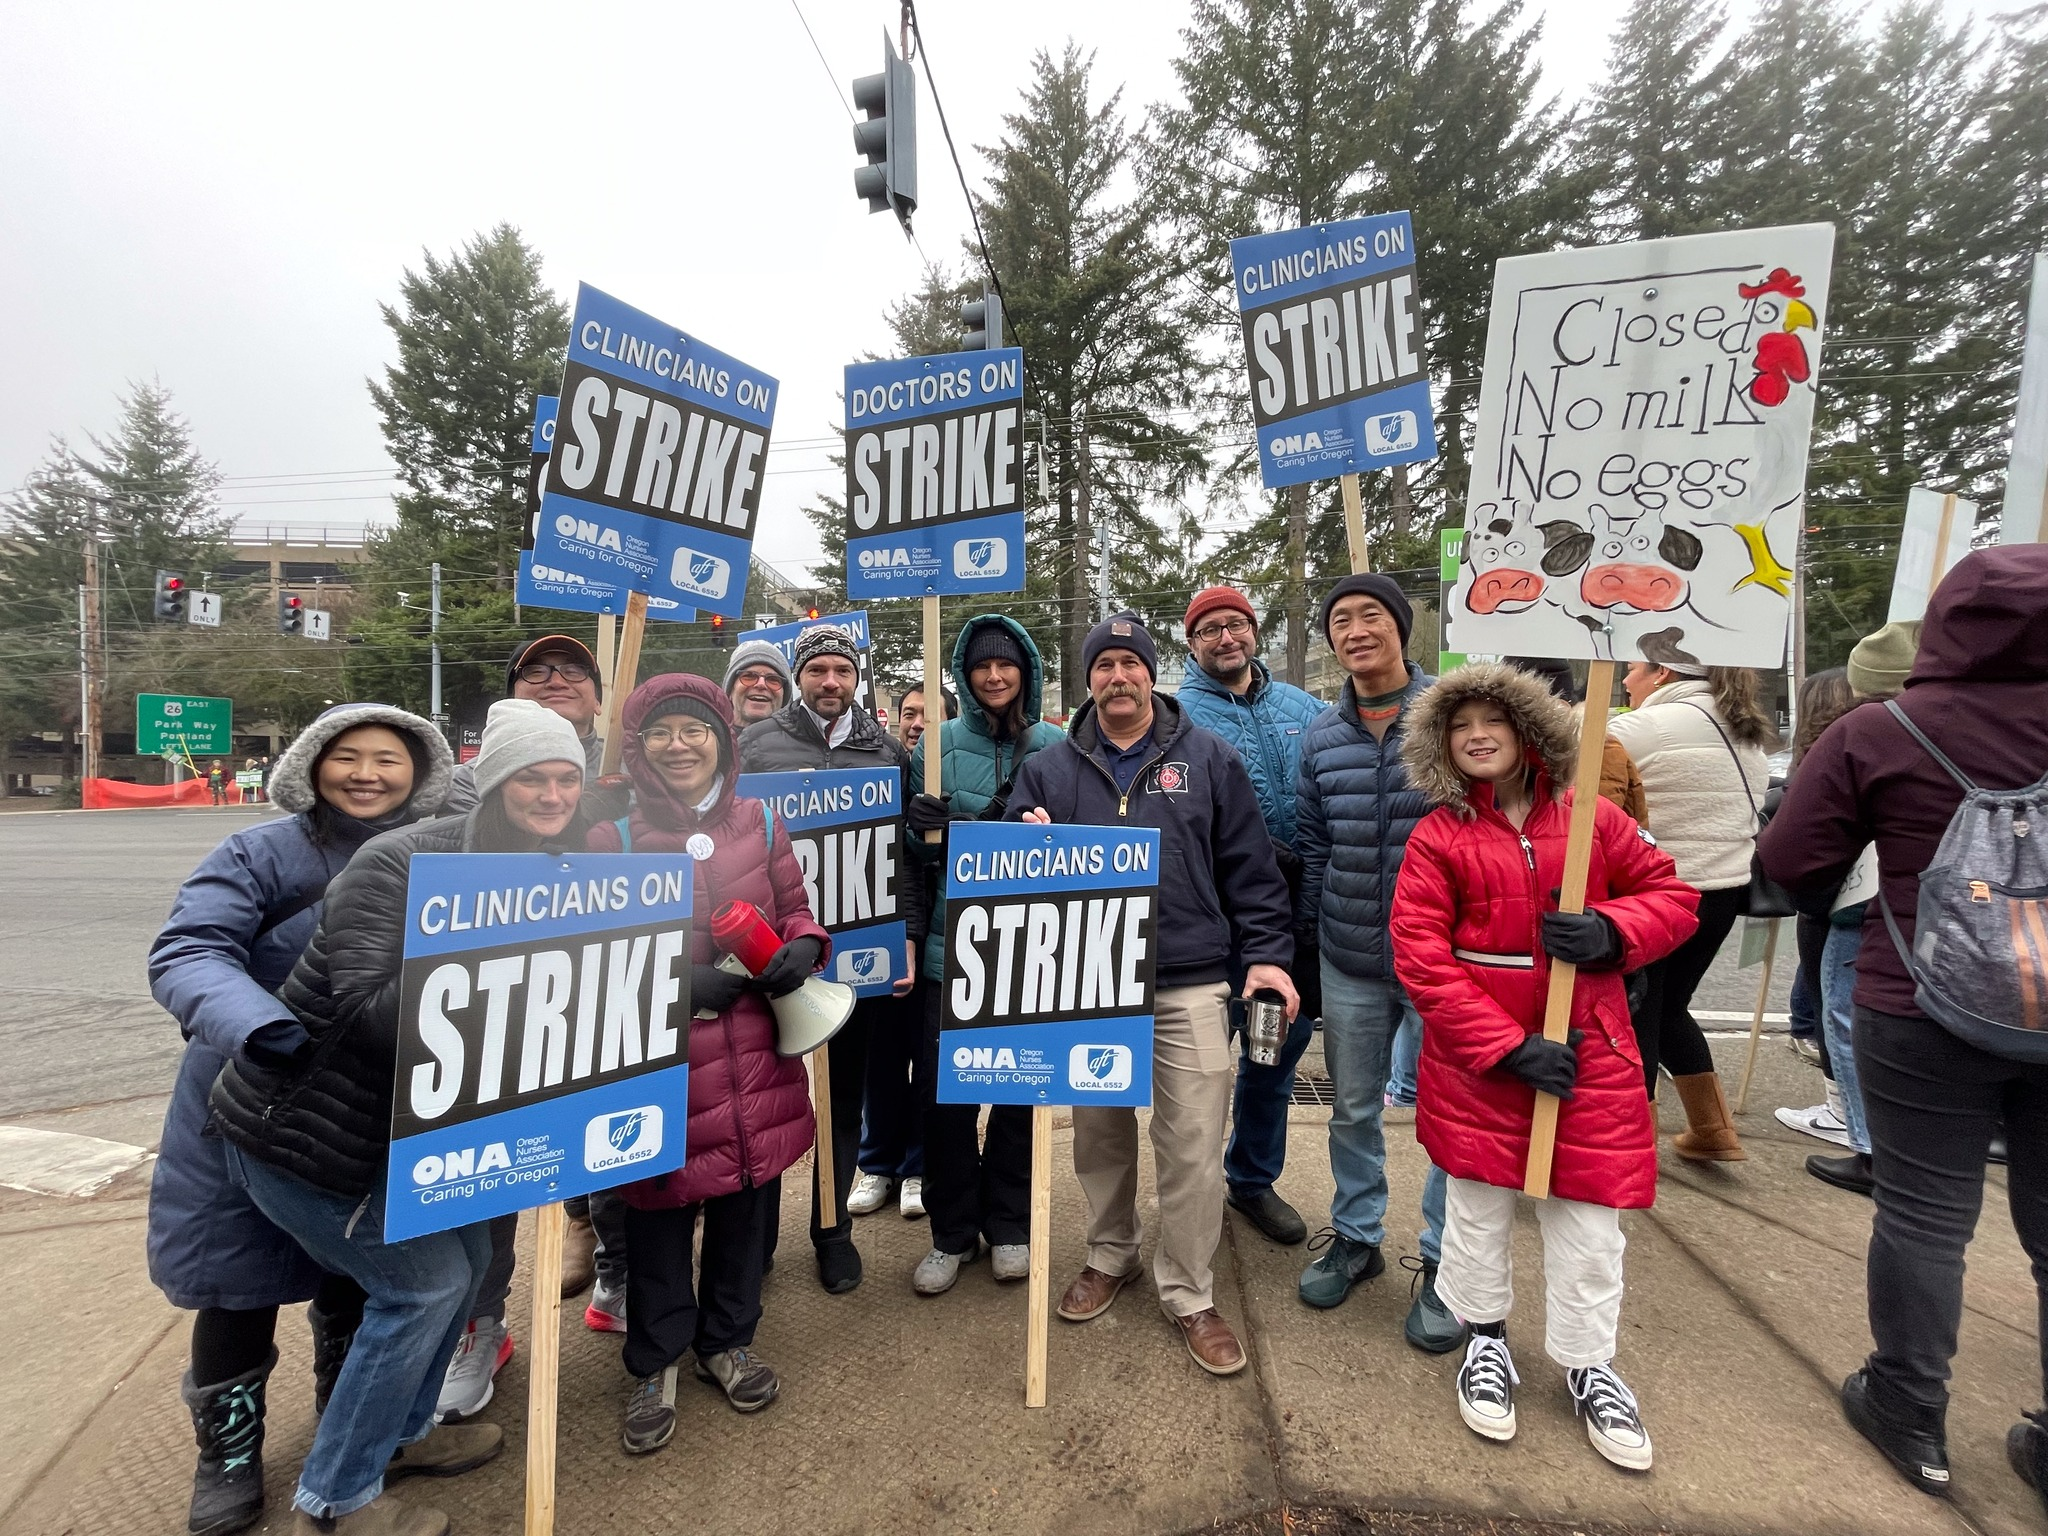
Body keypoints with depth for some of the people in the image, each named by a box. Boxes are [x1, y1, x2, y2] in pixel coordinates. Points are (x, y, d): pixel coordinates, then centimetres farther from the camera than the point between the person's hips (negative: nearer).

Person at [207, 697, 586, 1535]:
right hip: (295, 1128, -8)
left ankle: (398, 1432, 37)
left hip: (392, 1124, 8)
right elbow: (370, 1017, -30)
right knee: (424, 1280, -4)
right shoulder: (398, 864, -24)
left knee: (466, 1249, 12)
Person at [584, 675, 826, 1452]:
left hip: (753, 1054, 3)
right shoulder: (611, 839, -7)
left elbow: (794, 910, 12)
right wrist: (677, 986, -18)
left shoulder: (759, 822, 3)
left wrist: (802, 947, -10)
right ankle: (654, 1364, 37)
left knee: (744, 1199, 17)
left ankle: (727, 1340, 42)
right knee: (659, 1212, 11)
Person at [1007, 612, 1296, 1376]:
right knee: (1099, 1134, 17)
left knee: (1193, 1145, 3)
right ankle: (1110, 1256, 40)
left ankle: (1189, 1293, 24)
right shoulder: (1048, 767, 6)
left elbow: (1249, 868, 3)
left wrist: (1266, 955, -3)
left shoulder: (1209, 759, 3)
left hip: (1189, 986, -1)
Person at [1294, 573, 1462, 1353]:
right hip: (1350, 964, 3)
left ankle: (1443, 1262, 31)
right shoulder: (1321, 736, 3)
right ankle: (1355, 1235, 37)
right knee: (1352, 1109, 16)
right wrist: (1305, 943, 8)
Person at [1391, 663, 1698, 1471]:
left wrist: (1610, 930, -16)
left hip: (1587, 1050, 2)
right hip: (1477, 1058, -1)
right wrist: (1509, 1048, -16)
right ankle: (1485, 1337, 38)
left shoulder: (1589, 817, -1)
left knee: (1589, 1213, 11)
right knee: (1478, 1205, 14)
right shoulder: (1438, 836, -8)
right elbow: (1419, 957, -12)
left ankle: (1589, 1364, 35)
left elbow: (1672, 894, 6)